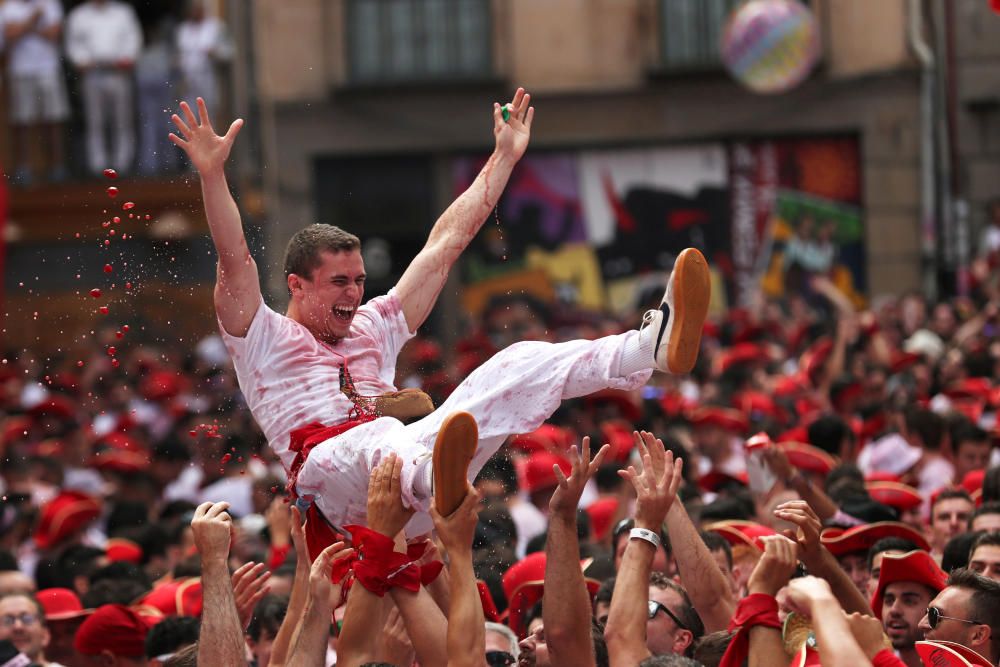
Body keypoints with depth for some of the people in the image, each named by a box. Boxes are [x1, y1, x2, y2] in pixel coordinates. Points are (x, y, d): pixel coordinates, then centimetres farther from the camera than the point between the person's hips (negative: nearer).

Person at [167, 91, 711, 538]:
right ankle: (438, 483, -79)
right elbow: (236, 262, 1)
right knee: (380, 436, -42)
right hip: (333, 478, -5)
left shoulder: (373, 328, 35)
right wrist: (212, 176, -13)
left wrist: (504, 158, 38)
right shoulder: (263, 341, 19)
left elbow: (446, 242, 37)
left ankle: (655, 345, -32)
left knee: (520, 366, -11)